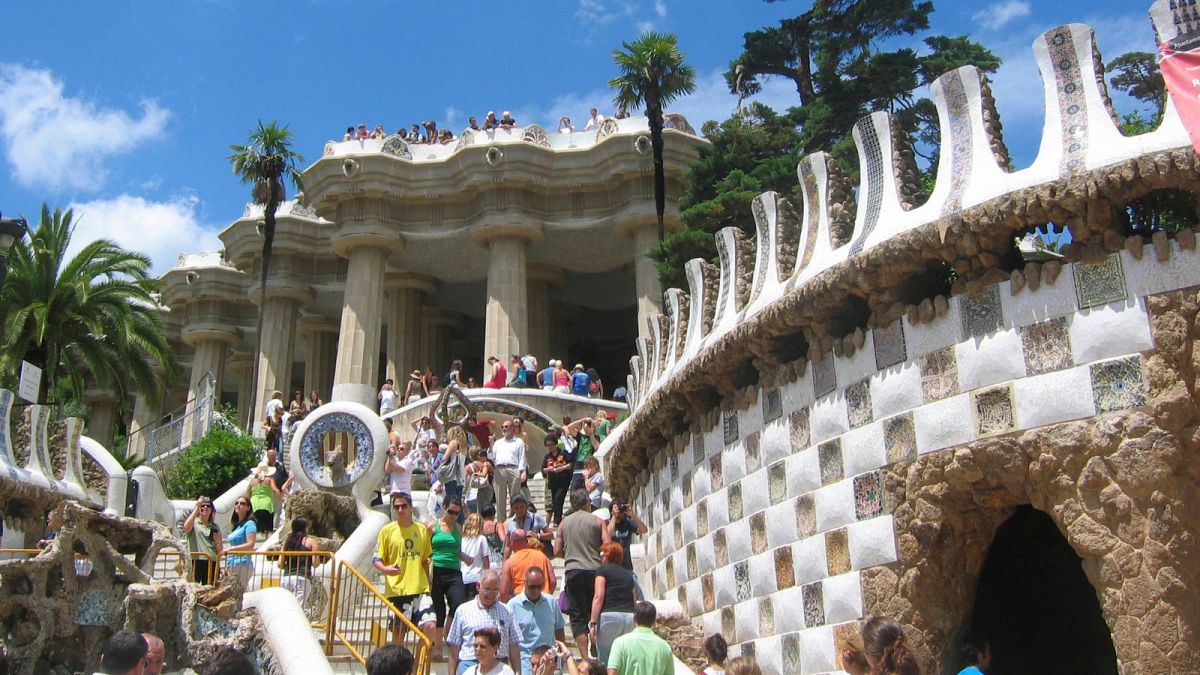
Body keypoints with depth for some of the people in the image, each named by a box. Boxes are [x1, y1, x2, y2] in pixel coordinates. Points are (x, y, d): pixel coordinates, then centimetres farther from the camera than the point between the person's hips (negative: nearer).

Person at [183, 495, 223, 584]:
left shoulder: (215, 527, 19)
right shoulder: (194, 523, 10)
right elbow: (186, 528, -17)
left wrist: (218, 541, -4)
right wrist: (197, 507, -12)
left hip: (213, 564, 3)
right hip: (196, 563, -3)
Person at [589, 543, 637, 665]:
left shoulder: (602, 570, 6)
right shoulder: (628, 574, 21)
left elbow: (599, 597, -6)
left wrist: (593, 623, -8)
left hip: (609, 616, -5)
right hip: (630, 618, 5)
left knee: (606, 662, 0)